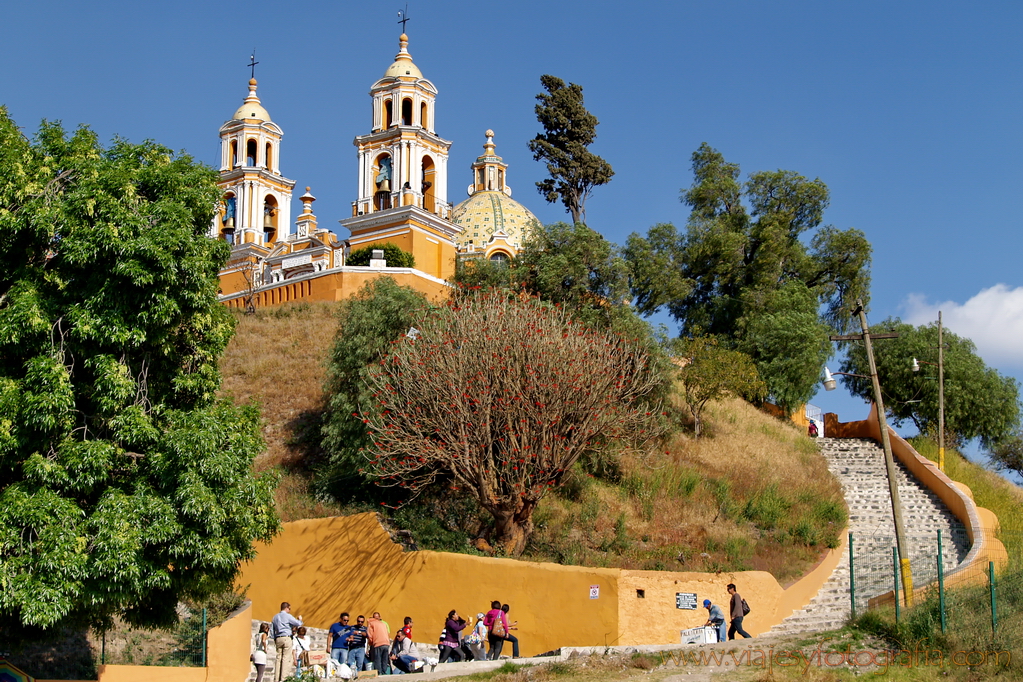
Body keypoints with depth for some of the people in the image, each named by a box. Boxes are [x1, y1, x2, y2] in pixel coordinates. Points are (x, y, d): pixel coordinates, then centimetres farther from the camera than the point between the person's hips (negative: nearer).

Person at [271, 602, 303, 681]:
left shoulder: (275, 617, 16)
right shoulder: (287, 616, -4)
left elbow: (272, 631, 16)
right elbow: (298, 623, -6)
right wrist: (300, 619, 14)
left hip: (278, 639, 6)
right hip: (286, 638, -6)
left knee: (279, 658, 5)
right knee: (286, 658, -6)